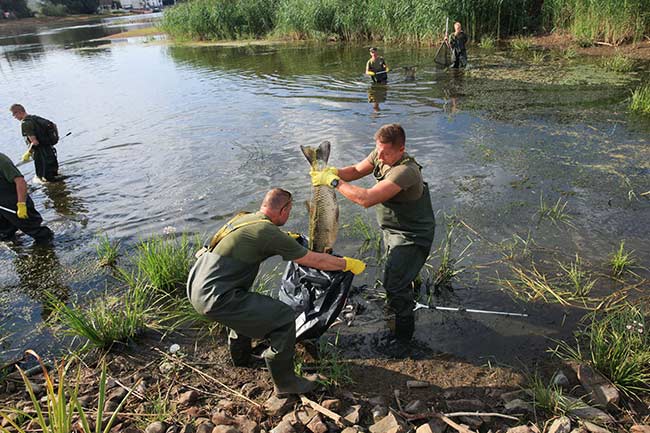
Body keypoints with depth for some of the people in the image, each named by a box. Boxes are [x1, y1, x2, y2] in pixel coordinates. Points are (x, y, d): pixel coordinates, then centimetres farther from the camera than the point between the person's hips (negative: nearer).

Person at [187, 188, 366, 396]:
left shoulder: (243, 217, 11)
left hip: (196, 285, 10)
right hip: (214, 297, -10)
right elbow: (316, 261, -6)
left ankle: (241, 356, 50)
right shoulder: (270, 233, -14)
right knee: (284, 317, -6)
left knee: (247, 304, 35)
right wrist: (348, 264, 9)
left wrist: (287, 238, 45)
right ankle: (284, 383, 9)